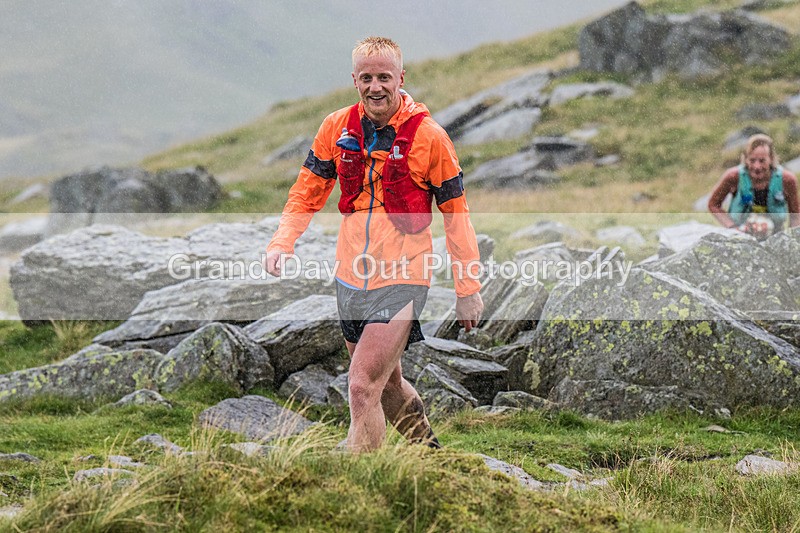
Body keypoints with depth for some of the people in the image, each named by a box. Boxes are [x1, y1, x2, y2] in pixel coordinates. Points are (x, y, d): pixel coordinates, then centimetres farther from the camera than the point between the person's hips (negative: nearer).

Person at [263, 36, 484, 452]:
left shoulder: (429, 136, -10)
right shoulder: (337, 128, 1)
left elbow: (455, 213, -3)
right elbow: (308, 191, 11)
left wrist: (468, 288, -2)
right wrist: (282, 242, -6)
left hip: (402, 280, -5)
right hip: (351, 277, 5)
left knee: (363, 387, -16)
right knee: (387, 385, 20)